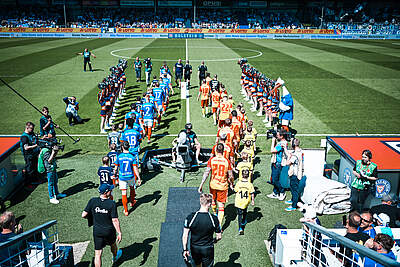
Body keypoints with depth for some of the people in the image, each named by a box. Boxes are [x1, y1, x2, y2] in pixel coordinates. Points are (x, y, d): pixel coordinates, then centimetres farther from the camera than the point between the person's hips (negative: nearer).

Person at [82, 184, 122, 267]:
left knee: (98, 253, 8)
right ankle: (115, 257, 58)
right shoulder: (112, 203, -21)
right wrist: (119, 233, -15)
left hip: (97, 231, 1)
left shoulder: (92, 201, -13)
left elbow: (83, 215, -11)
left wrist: (91, 217, 11)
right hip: (109, 231, -1)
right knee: (113, 244, 30)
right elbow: (115, 220, -21)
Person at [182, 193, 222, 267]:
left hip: (194, 248, 2)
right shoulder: (214, 219, -20)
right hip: (208, 249, -2)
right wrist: (214, 240, 12)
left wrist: (185, 249, -1)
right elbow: (219, 236, -10)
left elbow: (185, 236, -13)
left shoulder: (190, 217, -18)